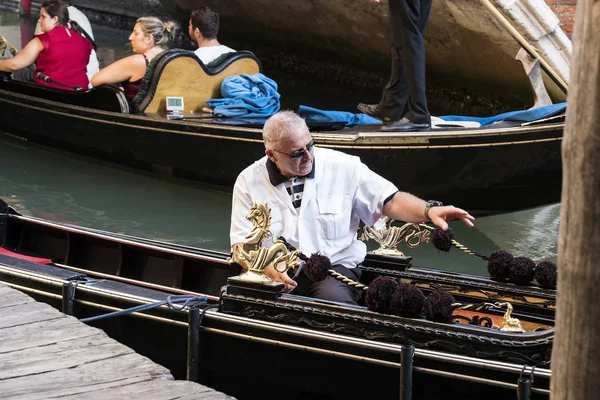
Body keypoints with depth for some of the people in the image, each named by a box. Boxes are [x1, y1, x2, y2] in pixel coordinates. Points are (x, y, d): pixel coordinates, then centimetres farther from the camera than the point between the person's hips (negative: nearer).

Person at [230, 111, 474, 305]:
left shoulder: (343, 167, 0)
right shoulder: (250, 181, 1)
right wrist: (268, 268, -22)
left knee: (334, 299, -36)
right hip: (273, 272, 1)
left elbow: (390, 201, 2)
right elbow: (242, 244, 0)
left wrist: (429, 211, -18)